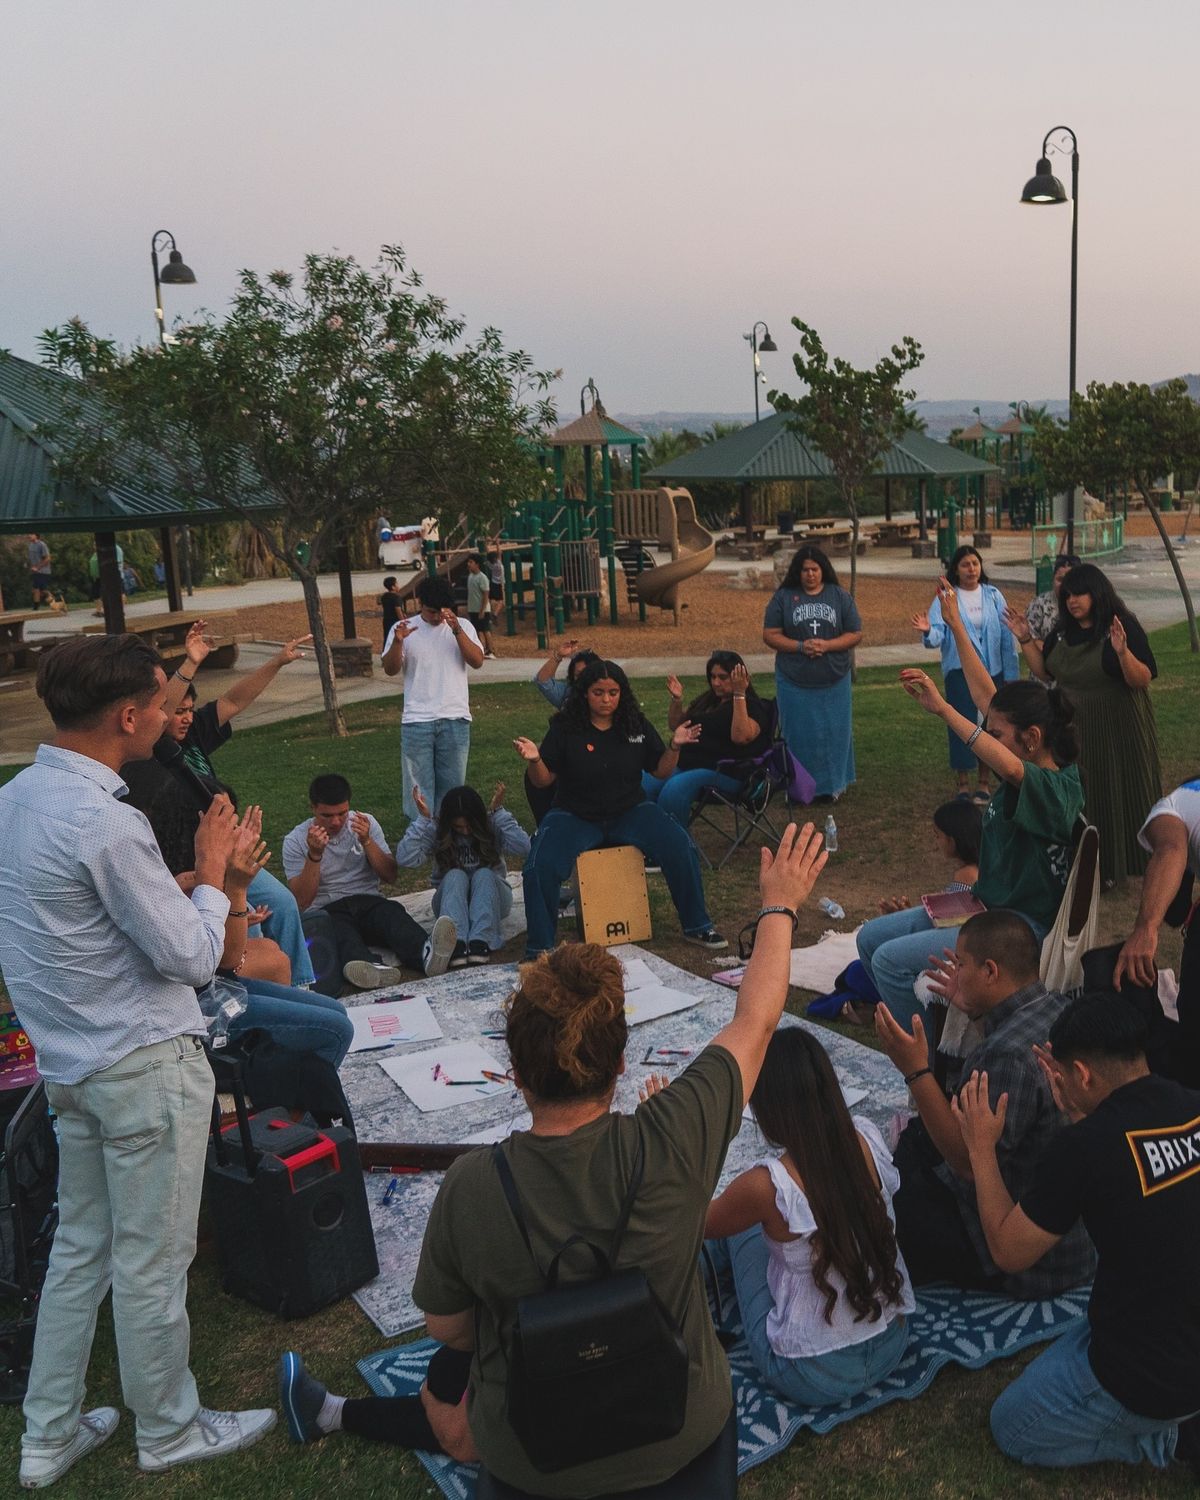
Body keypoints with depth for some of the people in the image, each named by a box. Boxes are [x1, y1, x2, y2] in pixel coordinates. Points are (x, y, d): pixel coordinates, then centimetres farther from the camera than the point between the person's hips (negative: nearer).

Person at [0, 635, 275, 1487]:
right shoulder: (107, 824, -26)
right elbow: (190, 958, -18)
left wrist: (204, 887, 13)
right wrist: (212, 875, -4)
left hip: (71, 1060, 9)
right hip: (146, 1065, -9)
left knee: (80, 1248, 20)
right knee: (152, 1261, 9)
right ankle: (170, 1430, 28)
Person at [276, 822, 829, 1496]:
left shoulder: (470, 1186, -27)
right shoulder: (670, 1146, -28)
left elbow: (447, 1327, -9)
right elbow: (755, 1021, -12)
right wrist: (781, 907, 3)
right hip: (681, 1433, 2)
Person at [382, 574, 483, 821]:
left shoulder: (462, 626, 5)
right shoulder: (404, 628, 4)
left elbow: (477, 661, -8)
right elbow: (390, 669, -3)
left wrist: (457, 631, -20)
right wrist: (398, 641, -21)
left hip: (455, 719, 1)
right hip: (417, 721, -1)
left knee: (452, 784, 9)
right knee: (419, 784, 2)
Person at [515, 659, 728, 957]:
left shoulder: (637, 725, 2)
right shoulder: (565, 728, -7)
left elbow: (661, 770, 7)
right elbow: (543, 780, -6)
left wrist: (674, 747, -12)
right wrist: (534, 760, -28)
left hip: (629, 812, 2)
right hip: (575, 817, -2)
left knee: (682, 849, -19)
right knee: (539, 867, -27)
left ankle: (697, 926, 3)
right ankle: (539, 948, -7)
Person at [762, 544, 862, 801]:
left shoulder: (840, 596, 2)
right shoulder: (783, 597, 0)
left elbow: (855, 634, 2)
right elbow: (770, 635, -1)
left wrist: (826, 645, -15)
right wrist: (800, 646, -16)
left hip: (833, 681, 1)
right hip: (794, 682, -1)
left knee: (833, 732, 6)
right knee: (799, 735, 3)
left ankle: (831, 785, 20)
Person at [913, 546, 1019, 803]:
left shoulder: (993, 595, 2)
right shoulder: (945, 598, -3)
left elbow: (1006, 636, 3)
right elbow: (938, 634, -15)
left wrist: (1011, 674, 2)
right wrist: (927, 631, -39)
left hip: (992, 669, 2)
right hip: (959, 671, -2)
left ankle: (985, 782, 21)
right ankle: (963, 784, 10)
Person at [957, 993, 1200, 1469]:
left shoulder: (1085, 1145, -26)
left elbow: (1009, 1251, -10)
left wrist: (981, 1149, -2)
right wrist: (1080, 1116, 13)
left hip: (1156, 1378, -6)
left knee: (1012, 1428, 17)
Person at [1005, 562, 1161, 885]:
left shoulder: (1123, 626, -15)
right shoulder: (1063, 631, 3)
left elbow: (1144, 680, -20)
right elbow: (1045, 673, 11)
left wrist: (1123, 652, -37)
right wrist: (1025, 641, -1)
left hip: (1117, 730, -6)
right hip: (1073, 729, 6)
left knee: (1116, 794, 5)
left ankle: (1115, 865, 20)